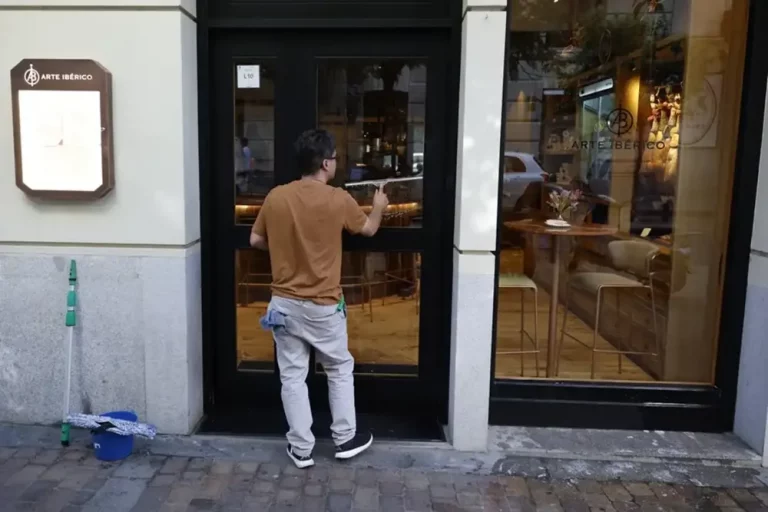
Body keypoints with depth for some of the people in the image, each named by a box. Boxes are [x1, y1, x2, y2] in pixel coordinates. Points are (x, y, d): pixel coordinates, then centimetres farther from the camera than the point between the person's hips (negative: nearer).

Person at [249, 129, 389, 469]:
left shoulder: (276, 197, -3)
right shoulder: (338, 200, -11)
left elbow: (256, 241, 7)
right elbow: (368, 229, 7)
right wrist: (379, 207, 28)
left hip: (284, 303, 3)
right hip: (323, 306, -3)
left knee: (292, 376, 11)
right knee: (340, 370, 17)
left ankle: (301, 448, 21)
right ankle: (346, 439, 28)